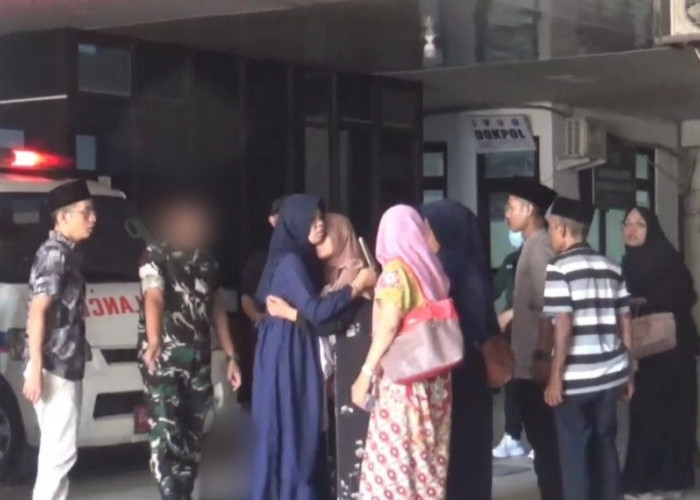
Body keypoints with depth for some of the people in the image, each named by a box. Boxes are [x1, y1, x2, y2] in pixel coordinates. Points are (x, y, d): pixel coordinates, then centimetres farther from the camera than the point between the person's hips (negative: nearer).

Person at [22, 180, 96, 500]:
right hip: (54, 368, -10)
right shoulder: (55, 254, -13)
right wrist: (35, 369, -24)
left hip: (65, 366, 10)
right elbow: (38, 312, -19)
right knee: (60, 451, -9)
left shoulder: (65, 253, 16)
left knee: (57, 450, 13)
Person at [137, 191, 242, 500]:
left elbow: (217, 309, 17)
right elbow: (154, 298, -25)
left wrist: (230, 356, 12)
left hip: (198, 358, 6)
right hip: (163, 357, -6)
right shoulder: (155, 255, -8)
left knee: (193, 433, 10)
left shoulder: (207, 261, 11)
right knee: (165, 433, -12)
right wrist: (153, 343, -41)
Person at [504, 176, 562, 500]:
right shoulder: (533, 245, 15)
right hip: (528, 361, 10)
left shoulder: (540, 246, -15)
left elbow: (548, 307, -21)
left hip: (535, 363, -10)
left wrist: (542, 356, -23)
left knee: (545, 441, -5)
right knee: (543, 440, 13)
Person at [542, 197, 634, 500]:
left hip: (576, 378, -6)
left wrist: (555, 377, -11)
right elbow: (625, 323, 11)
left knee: (575, 452, 3)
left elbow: (563, 326, -14)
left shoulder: (559, 268, -9)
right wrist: (628, 370, 19)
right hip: (610, 374, 6)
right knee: (605, 445, 14)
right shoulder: (611, 268, 9)